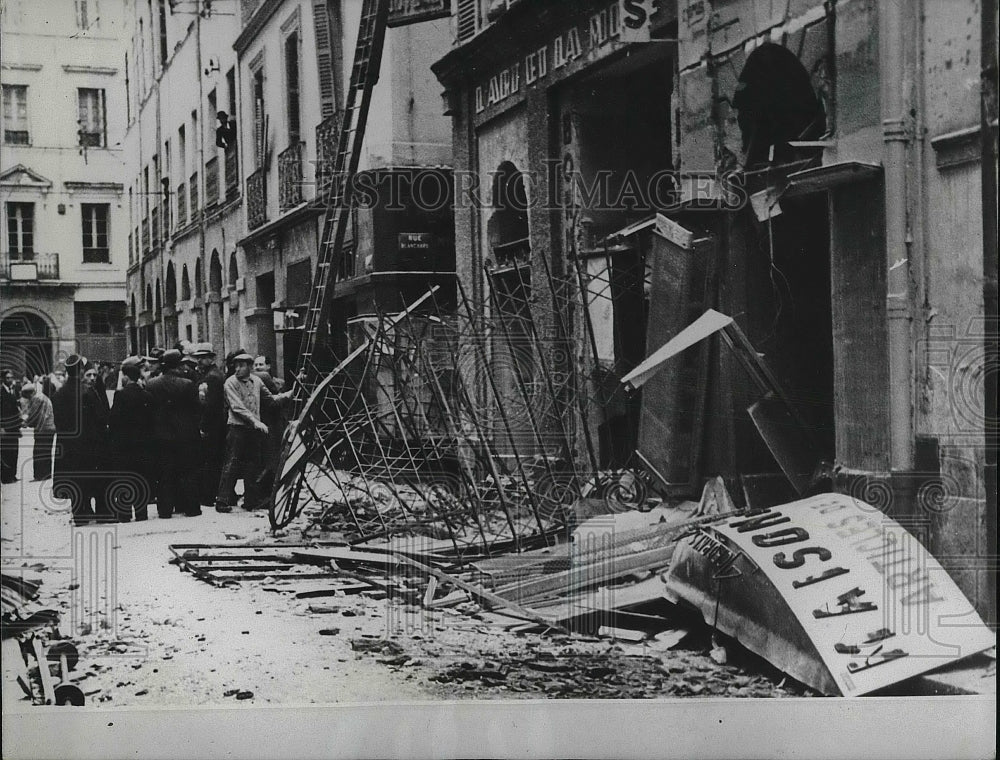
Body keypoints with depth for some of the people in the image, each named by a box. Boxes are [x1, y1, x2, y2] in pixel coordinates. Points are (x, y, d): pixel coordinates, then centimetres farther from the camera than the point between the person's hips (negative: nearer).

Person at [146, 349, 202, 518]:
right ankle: (190, 507, 9)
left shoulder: (151, 384, -4)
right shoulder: (187, 385, -13)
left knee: (164, 474, 8)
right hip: (185, 435, -2)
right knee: (188, 472, 7)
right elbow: (196, 409, -8)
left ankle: (165, 509, 9)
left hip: (161, 435, 3)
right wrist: (197, 429, 6)